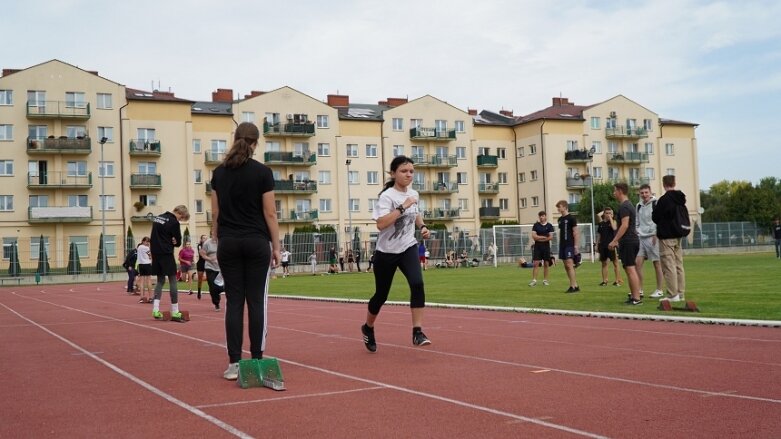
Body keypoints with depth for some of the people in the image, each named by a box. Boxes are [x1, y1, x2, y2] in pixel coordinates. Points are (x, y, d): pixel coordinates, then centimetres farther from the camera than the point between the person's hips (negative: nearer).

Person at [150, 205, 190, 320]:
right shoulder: (174, 222, -12)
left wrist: (169, 240, 2)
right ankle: (175, 313, -2)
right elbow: (178, 242, -9)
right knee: (172, 281, -2)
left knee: (160, 281, 14)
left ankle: (156, 310, 2)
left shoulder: (158, 217, 13)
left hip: (155, 253, 8)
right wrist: (172, 242, 7)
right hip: (166, 254, -7)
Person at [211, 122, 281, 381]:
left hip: (228, 243, 3)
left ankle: (234, 363, 3)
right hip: (256, 243, -3)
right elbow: (270, 213, -7)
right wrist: (276, 246, -1)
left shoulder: (219, 172, 5)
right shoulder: (262, 172, -7)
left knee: (234, 302, 4)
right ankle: (257, 361, 4)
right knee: (256, 302, 2)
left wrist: (216, 241, 15)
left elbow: (215, 212, 7)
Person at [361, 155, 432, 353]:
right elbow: (381, 224, -32)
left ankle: (417, 332, -17)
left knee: (417, 284, -21)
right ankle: (368, 328, 37)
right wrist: (403, 207, -33)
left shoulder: (414, 194, 3)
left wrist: (423, 227, 6)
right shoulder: (387, 196, -17)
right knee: (381, 294, 9)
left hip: (408, 248, 4)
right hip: (386, 252, -4)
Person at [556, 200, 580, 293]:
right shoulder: (560, 219, 15)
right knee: (566, 266, 6)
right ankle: (572, 286, 11)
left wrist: (576, 246, -15)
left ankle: (574, 286, -14)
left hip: (570, 245, -8)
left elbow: (576, 232, -9)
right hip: (562, 245, 8)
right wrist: (560, 245, 16)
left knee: (569, 265, -14)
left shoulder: (571, 218, -7)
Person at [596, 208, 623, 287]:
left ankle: (618, 280, -1)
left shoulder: (613, 221, 1)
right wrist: (597, 245, 11)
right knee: (604, 263, 8)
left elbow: (614, 228, -21)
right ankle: (605, 280, 16)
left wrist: (610, 218, -13)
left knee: (615, 263, -4)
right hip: (603, 245, 4)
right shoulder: (601, 224, 10)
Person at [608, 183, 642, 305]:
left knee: (630, 269, -10)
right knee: (629, 269, 13)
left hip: (628, 242, -10)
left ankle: (636, 298, -11)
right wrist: (618, 241, 26)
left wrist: (614, 241, -22)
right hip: (632, 240, 10)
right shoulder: (629, 205, 20)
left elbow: (624, 225, -21)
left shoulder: (624, 206, -13)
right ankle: (634, 295, 17)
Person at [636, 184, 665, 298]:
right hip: (641, 237, 6)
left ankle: (659, 290, 7)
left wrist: (656, 235, -16)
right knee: (637, 263, -1)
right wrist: (636, 232, 12)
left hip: (652, 237, -6)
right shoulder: (639, 206, 15)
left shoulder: (656, 204, -5)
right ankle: (640, 290, 5)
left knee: (657, 263, 0)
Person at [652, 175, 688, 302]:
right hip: (678, 236, 8)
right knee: (679, 265, 12)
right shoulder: (681, 198, 7)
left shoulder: (663, 199, -16)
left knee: (669, 265, -5)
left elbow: (655, 218, -9)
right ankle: (680, 293, 17)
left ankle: (673, 294, -5)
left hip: (666, 237, -7)